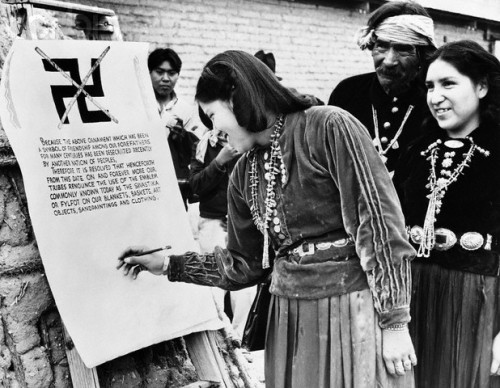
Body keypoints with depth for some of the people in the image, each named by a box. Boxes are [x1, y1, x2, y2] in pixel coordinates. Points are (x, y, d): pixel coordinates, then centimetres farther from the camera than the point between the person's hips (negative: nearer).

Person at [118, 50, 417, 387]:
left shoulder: (329, 126, -12)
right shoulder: (244, 174, 9)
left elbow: (378, 221, -14)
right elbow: (244, 263, 15)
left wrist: (394, 322, -14)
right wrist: (168, 264, 10)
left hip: (353, 308, -5)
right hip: (290, 316, 6)